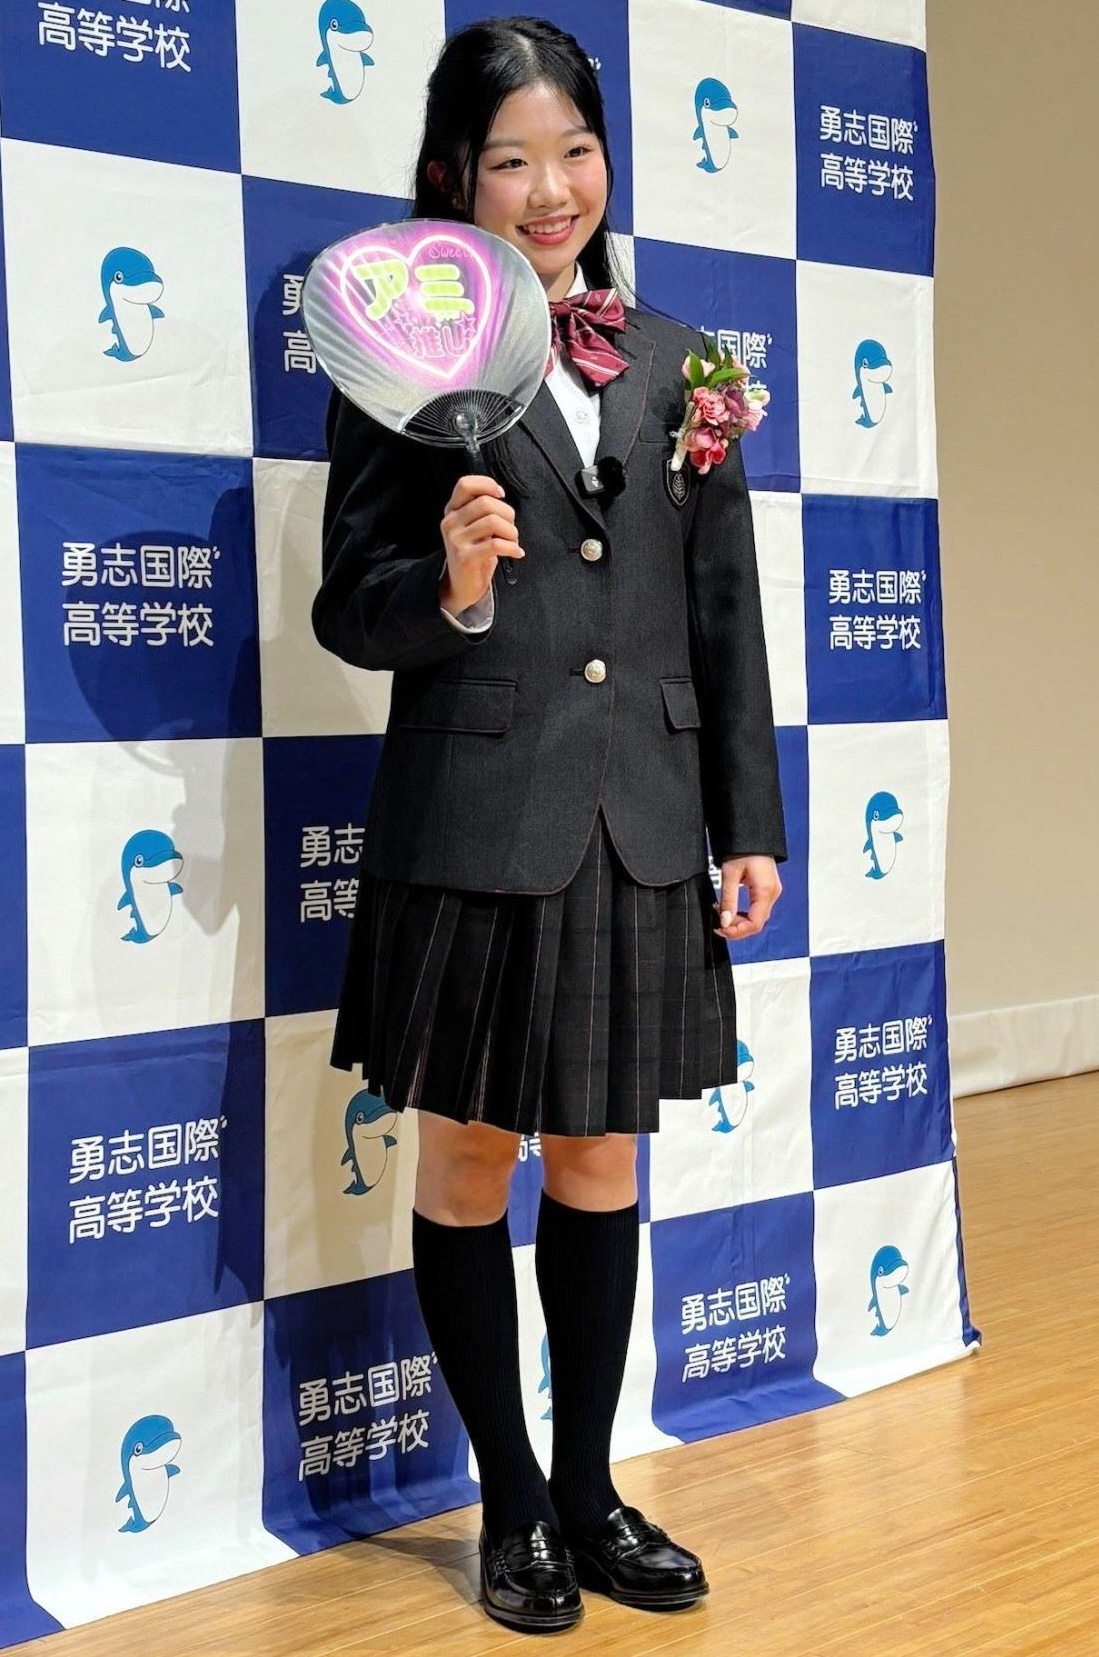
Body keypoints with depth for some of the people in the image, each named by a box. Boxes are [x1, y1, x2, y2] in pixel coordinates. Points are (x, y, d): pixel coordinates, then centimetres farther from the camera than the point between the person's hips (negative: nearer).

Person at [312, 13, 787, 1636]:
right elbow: (348, 608, -3)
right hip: (475, 827, -3)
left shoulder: (675, 364, 10)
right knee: (469, 1168, 9)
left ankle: (590, 1492, 30)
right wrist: (449, 589, -24)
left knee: (600, 1165, 13)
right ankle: (513, 1505, 28)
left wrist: (753, 822, 6)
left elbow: (727, 613, 9)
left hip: (641, 830, 4)